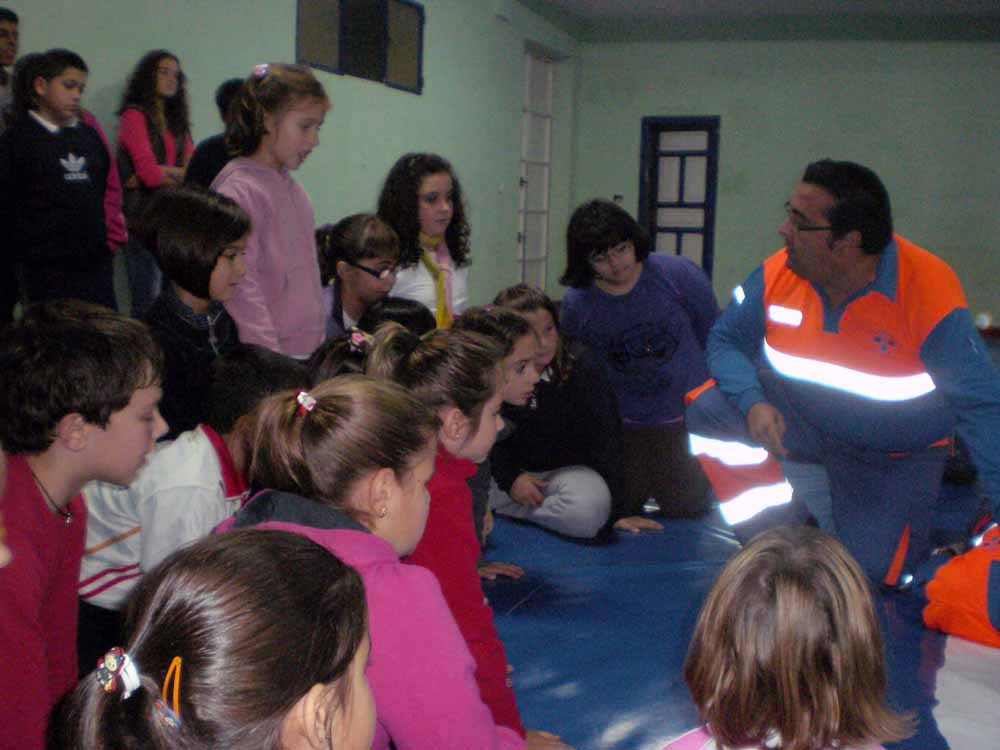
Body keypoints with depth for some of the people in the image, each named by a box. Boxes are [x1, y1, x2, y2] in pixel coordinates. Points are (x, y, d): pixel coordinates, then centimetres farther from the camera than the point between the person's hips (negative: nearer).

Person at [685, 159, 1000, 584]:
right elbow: (726, 340, -5)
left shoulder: (929, 293, -29)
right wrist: (752, 401, -26)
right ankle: (781, 528, -1)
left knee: (875, 569, -15)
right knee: (709, 409, -22)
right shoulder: (777, 276, -18)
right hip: (799, 421, 3)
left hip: (897, 455, -3)